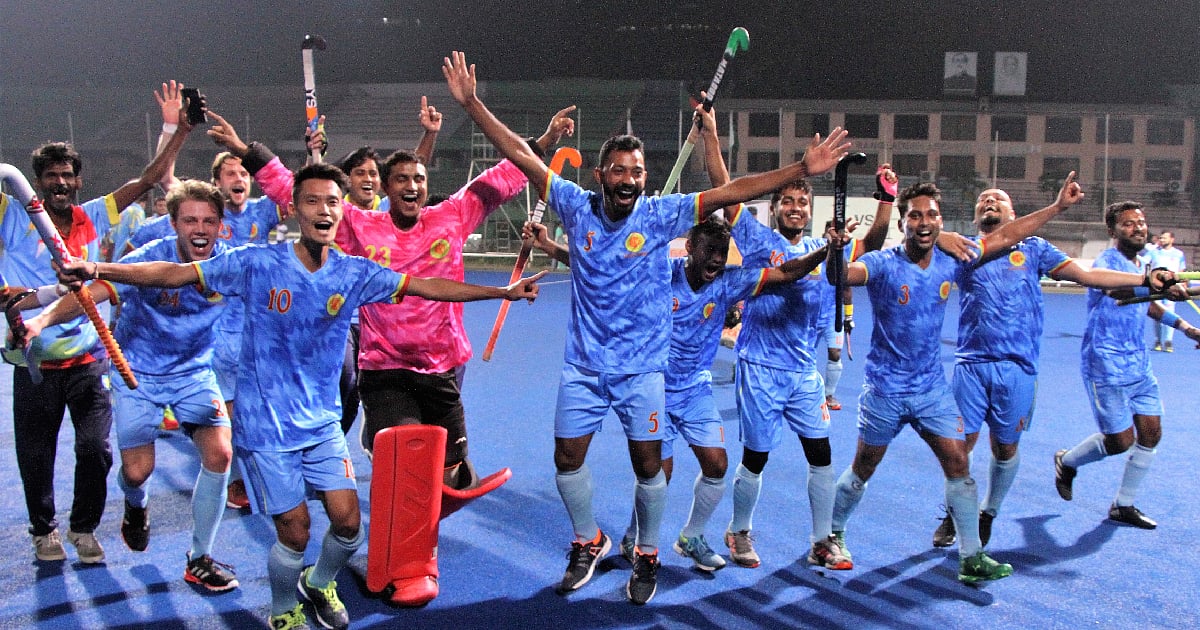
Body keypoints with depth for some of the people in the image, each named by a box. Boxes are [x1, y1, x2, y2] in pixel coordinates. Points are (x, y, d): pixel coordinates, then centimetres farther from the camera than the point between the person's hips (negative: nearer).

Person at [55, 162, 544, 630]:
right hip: (265, 426, -3)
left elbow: (426, 286, -1)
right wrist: (97, 269, -23)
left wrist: (502, 291, -3)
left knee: (348, 523, 3)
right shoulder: (257, 264, -12)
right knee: (295, 532, 0)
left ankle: (319, 584, 36)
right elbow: (174, 274, -12)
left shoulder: (355, 273, -4)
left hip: (322, 422, 4)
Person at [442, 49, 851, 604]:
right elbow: (520, 154, -5)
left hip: (643, 369, -1)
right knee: (567, 459, 8)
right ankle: (589, 542, 34)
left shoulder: (663, 215, -9)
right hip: (583, 365, 2)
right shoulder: (577, 206, -5)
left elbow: (731, 191, -15)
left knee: (648, 466, 5)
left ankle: (647, 557, 28)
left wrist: (801, 169, -21)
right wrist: (471, 103, -8)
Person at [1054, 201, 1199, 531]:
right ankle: (1067, 461, 25)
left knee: (1150, 434, 7)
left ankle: (1124, 506, 21)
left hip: (1139, 365, 8)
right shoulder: (1109, 260, -15)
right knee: (1120, 441, -4)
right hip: (1107, 367, -8)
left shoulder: (1141, 265, 11)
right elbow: (1113, 287, -41)